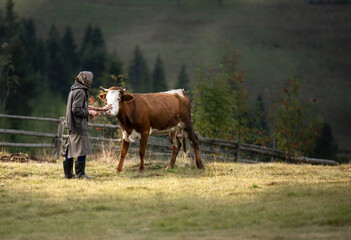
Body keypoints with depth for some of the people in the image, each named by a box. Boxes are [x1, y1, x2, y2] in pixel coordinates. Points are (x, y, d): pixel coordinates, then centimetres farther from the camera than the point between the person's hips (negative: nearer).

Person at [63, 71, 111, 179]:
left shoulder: (74, 90, 18)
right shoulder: (80, 92, -15)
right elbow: (76, 110, -22)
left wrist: (101, 109, 28)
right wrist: (89, 112, -8)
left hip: (71, 125, 10)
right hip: (78, 125, -10)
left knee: (70, 149, 12)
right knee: (82, 149, -5)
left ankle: (68, 173, 16)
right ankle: (80, 173, -2)